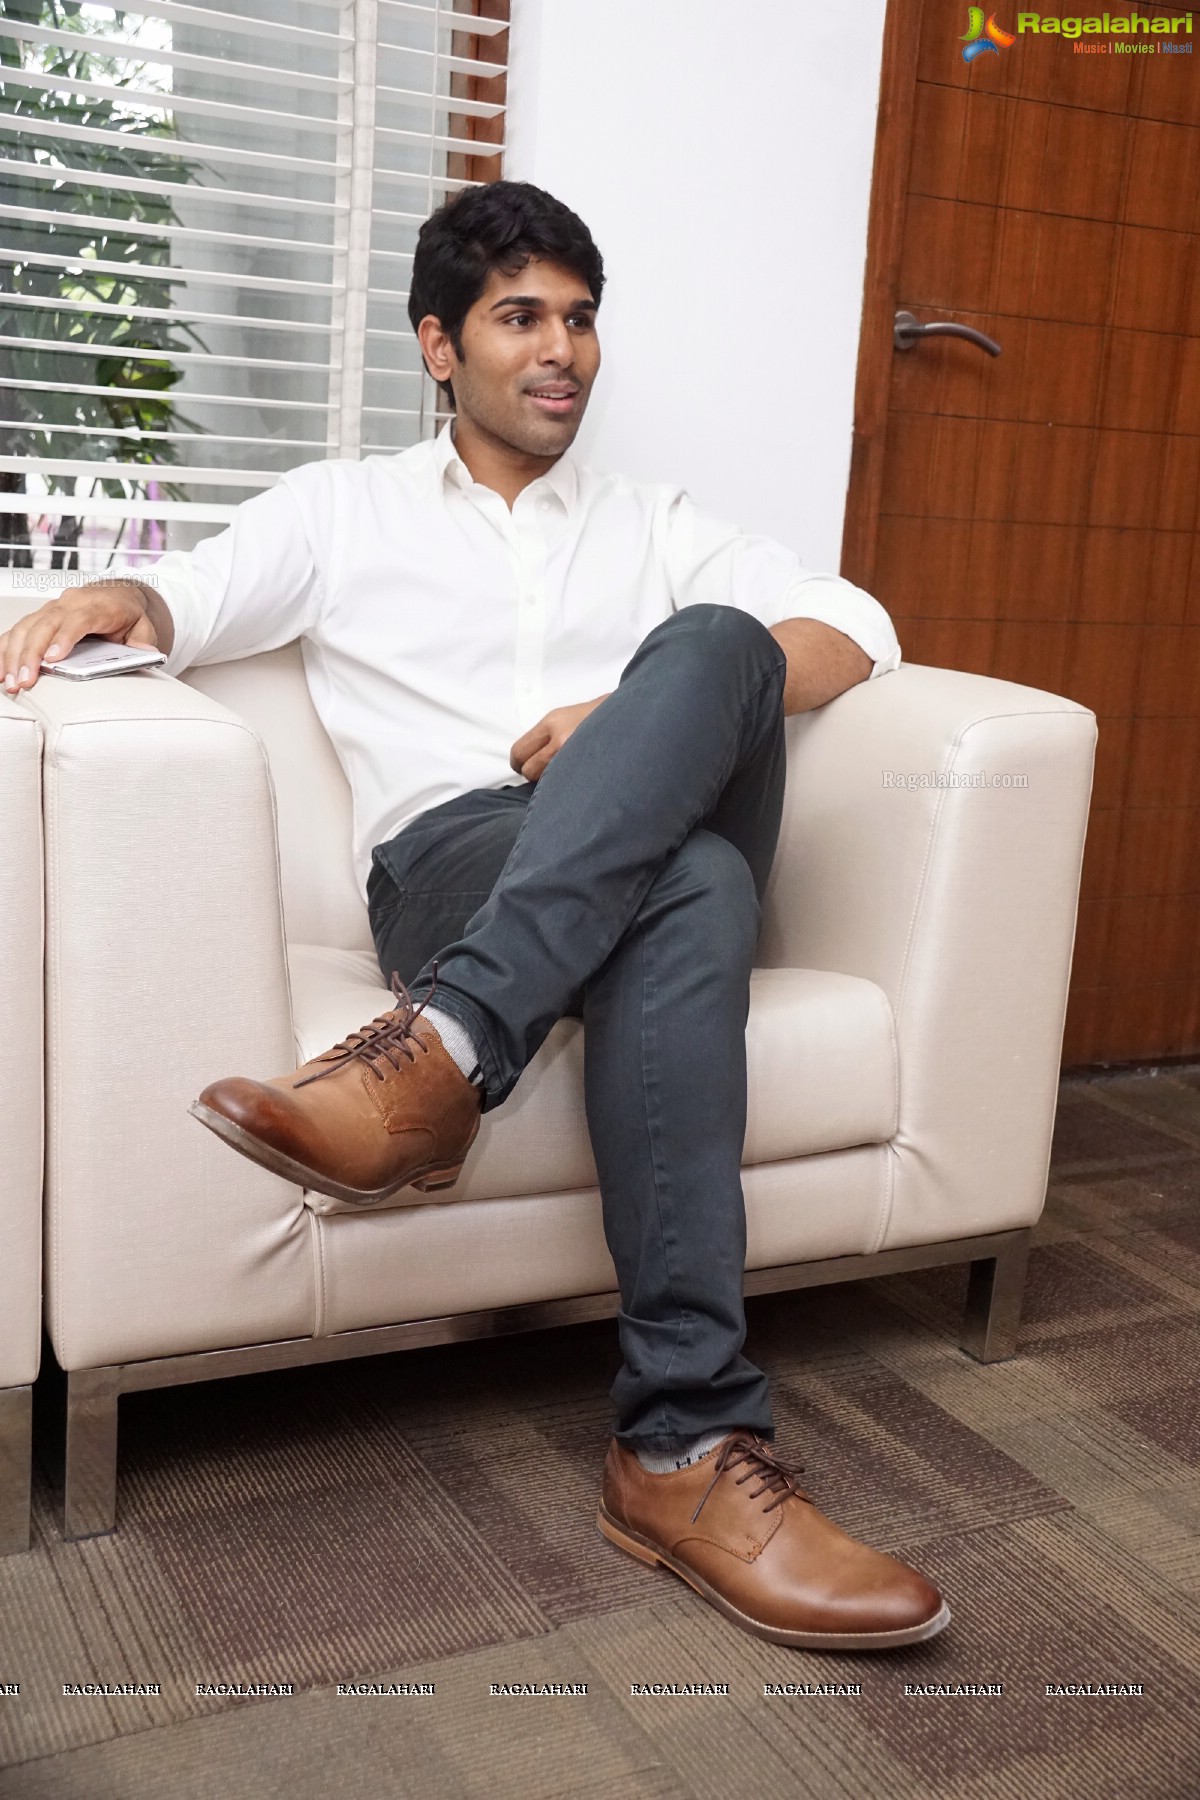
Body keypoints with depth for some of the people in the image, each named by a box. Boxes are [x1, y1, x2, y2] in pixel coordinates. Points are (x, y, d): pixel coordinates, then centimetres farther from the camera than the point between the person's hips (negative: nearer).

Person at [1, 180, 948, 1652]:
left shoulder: (649, 526, 27)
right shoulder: (343, 507, 23)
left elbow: (855, 630, 14)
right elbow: (193, 599, 7)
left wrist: (665, 711, -4)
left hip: (649, 856, 3)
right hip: (449, 861, -2)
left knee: (710, 643, -29)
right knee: (692, 893, -37)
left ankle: (442, 1050, -45)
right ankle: (688, 1444, -42)